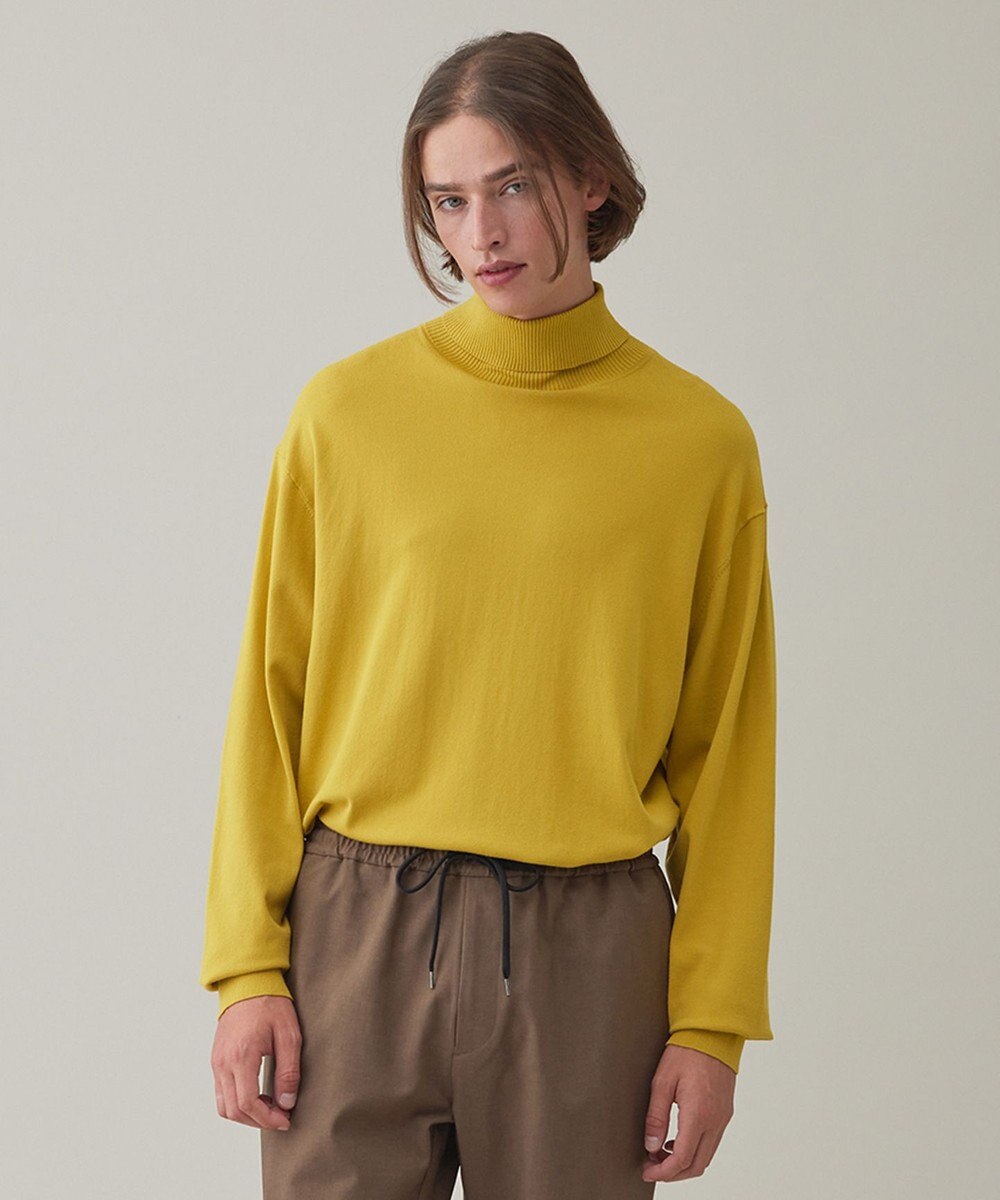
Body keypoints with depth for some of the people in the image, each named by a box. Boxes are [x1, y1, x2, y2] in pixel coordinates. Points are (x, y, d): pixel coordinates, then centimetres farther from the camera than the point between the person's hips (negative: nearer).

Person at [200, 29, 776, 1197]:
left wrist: (712, 1020, 0)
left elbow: (724, 749, 3)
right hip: (360, 929, 0)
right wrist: (248, 966, -2)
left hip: (590, 950, 0)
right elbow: (270, 699, 4)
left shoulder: (700, 438, 2)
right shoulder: (349, 411, 2)